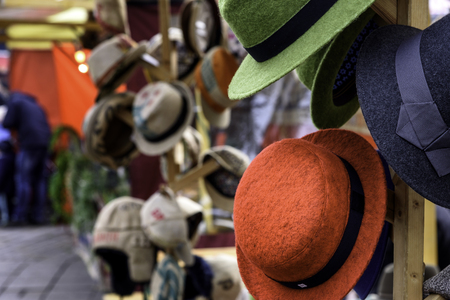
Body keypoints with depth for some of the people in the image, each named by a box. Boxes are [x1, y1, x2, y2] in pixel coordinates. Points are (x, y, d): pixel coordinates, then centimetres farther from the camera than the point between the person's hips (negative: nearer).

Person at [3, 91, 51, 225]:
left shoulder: (15, 102, 7)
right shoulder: (36, 106, 26)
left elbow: (7, 124, 0)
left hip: (29, 144, -6)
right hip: (45, 143, 6)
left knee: (23, 179, -4)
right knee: (40, 180, 8)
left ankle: (20, 215, -8)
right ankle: (39, 215, 7)